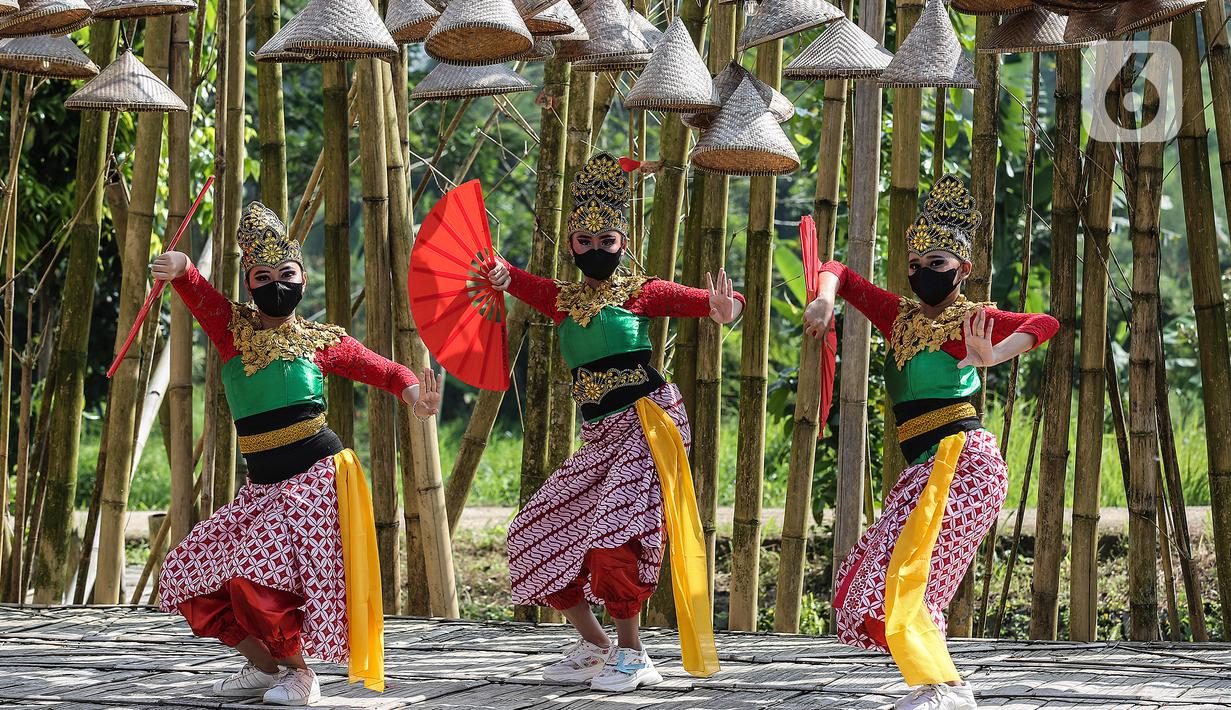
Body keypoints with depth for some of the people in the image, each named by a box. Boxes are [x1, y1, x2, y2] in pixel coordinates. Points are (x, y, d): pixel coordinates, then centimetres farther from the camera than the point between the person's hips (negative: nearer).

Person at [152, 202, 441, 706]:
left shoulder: (320, 342, 0)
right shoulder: (234, 330, 3)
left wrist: (414, 394, -18)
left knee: (258, 574, -21)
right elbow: (199, 295, -15)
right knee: (194, 574, 4)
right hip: (262, 485, 5)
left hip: (315, 476, -5)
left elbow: (383, 370, 5)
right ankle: (263, 666, 21)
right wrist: (179, 269, -39)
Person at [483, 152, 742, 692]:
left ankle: (631, 653, -12)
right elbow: (526, 285, -4)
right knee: (536, 535, 6)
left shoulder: (640, 292, 1)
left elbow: (709, 300, -7)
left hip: (647, 420, -7)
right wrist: (501, 277, -29)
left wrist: (724, 309, -32)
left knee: (614, 527, -22)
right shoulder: (564, 300, 13)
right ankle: (593, 645, 15)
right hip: (600, 437, 7)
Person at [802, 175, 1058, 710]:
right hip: (928, 466, 9)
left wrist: (992, 357, -36)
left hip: (963, 459, -9)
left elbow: (1043, 324, -20)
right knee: (873, 576, 11)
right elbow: (841, 274, 22)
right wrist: (825, 299, -1)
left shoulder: (970, 321, -6)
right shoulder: (900, 316, 14)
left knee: (899, 576, -17)